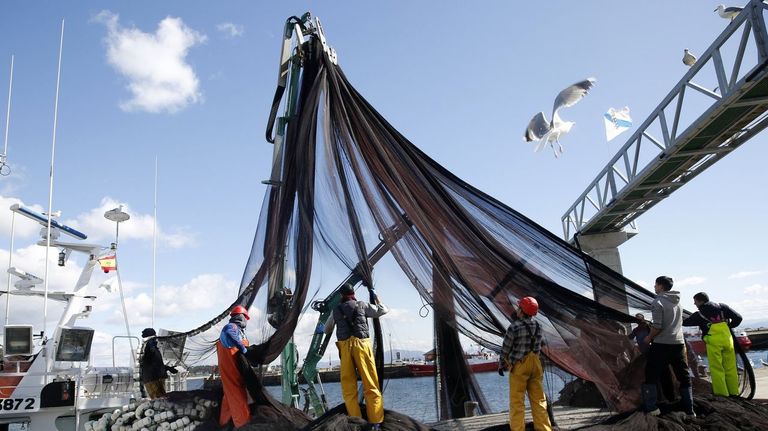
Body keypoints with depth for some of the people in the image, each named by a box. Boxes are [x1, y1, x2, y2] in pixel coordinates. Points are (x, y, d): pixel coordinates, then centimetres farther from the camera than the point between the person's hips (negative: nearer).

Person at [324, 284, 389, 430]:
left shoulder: (336, 310, 17)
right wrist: (376, 297, 36)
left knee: (348, 388, 5)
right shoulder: (362, 305, 11)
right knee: (371, 386, -1)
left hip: (345, 347, 1)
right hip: (361, 344, -1)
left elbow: (327, 330, 31)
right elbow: (384, 310, 19)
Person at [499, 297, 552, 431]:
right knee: (538, 399, 12)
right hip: (535, 364, 5)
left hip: (519, 366, -5)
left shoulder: (514, 327, -17)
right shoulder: (537, 326, 0)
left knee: (517, 400, 3)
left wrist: (501, 365, 2)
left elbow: (505, 349, -11)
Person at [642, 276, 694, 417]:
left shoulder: (658, 302, -11)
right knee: (684, 377, 12)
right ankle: (689, 410, 14)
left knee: (651, 376, 4)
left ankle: (651, 408, 2)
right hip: (678, 343, 7)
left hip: (661, 344, -6)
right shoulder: (677, 302, 13)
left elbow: (657, 326, -18)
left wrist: (649, 337, -1)